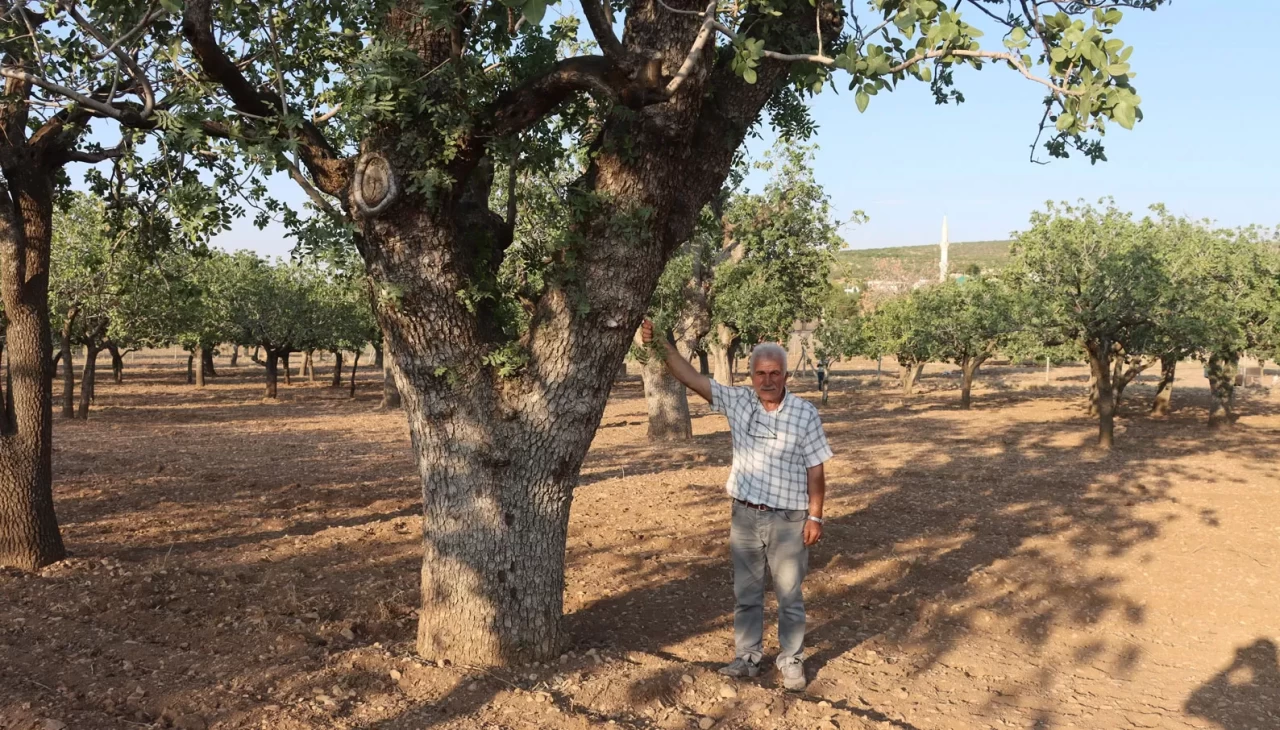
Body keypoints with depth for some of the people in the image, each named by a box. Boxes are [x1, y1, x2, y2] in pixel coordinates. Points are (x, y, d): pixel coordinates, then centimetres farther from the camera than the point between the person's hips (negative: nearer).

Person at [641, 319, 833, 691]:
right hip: (745, 516, 3)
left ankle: (792, 661, 24)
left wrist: (815, 516, -8)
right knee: (745, 592, 15)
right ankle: (747, 656, 29)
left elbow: (815, 470, -5)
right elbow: (692, 377, -7)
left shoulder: (805, 414, -9)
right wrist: (661, 344, -15)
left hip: (788, 520, -3)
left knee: (789, 595, 10)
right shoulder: (737, 401, -3)